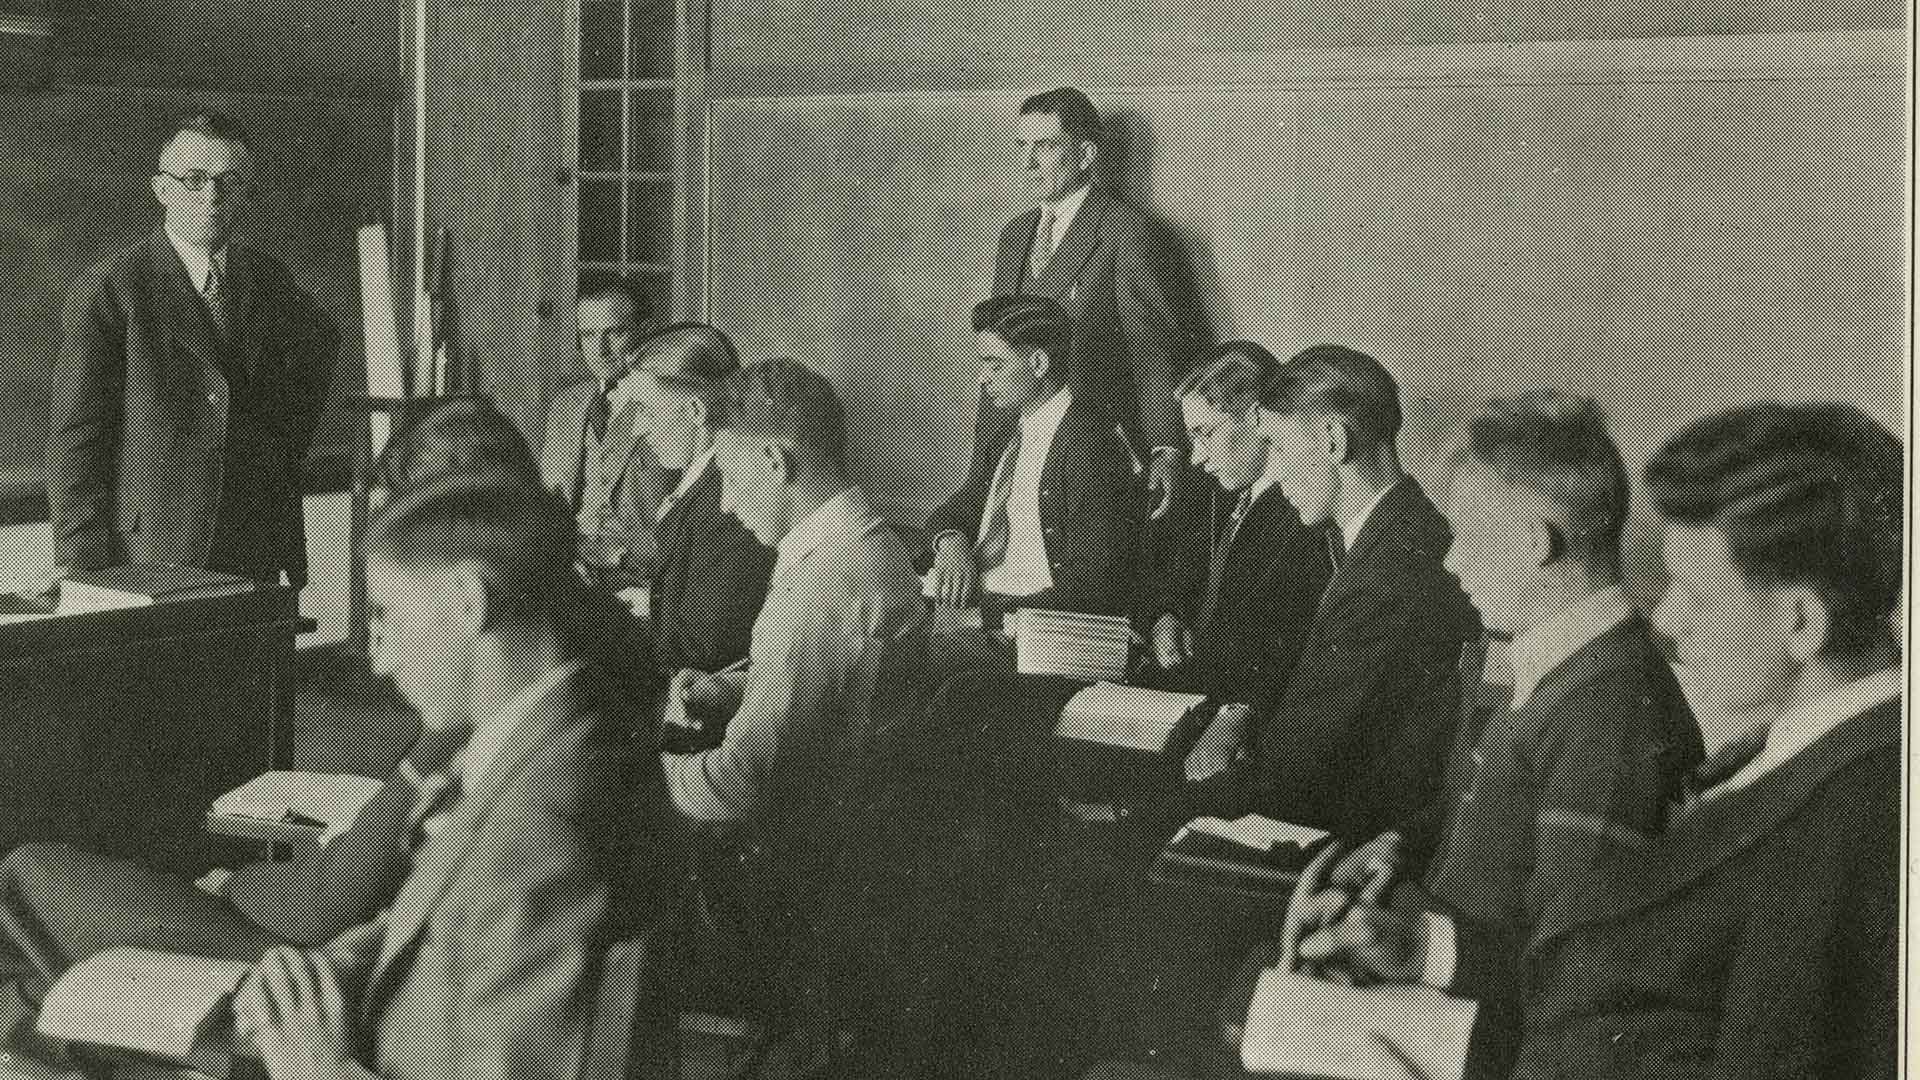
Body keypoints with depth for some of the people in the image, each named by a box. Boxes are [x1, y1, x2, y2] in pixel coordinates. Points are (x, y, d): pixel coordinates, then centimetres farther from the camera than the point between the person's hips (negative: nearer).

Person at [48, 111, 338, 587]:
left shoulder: (269, 281, 9)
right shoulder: (108, 290, -6)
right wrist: (81, 572, -15)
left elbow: (320, 343, 31)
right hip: (148, 561, -4)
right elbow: (76, 437, -9)